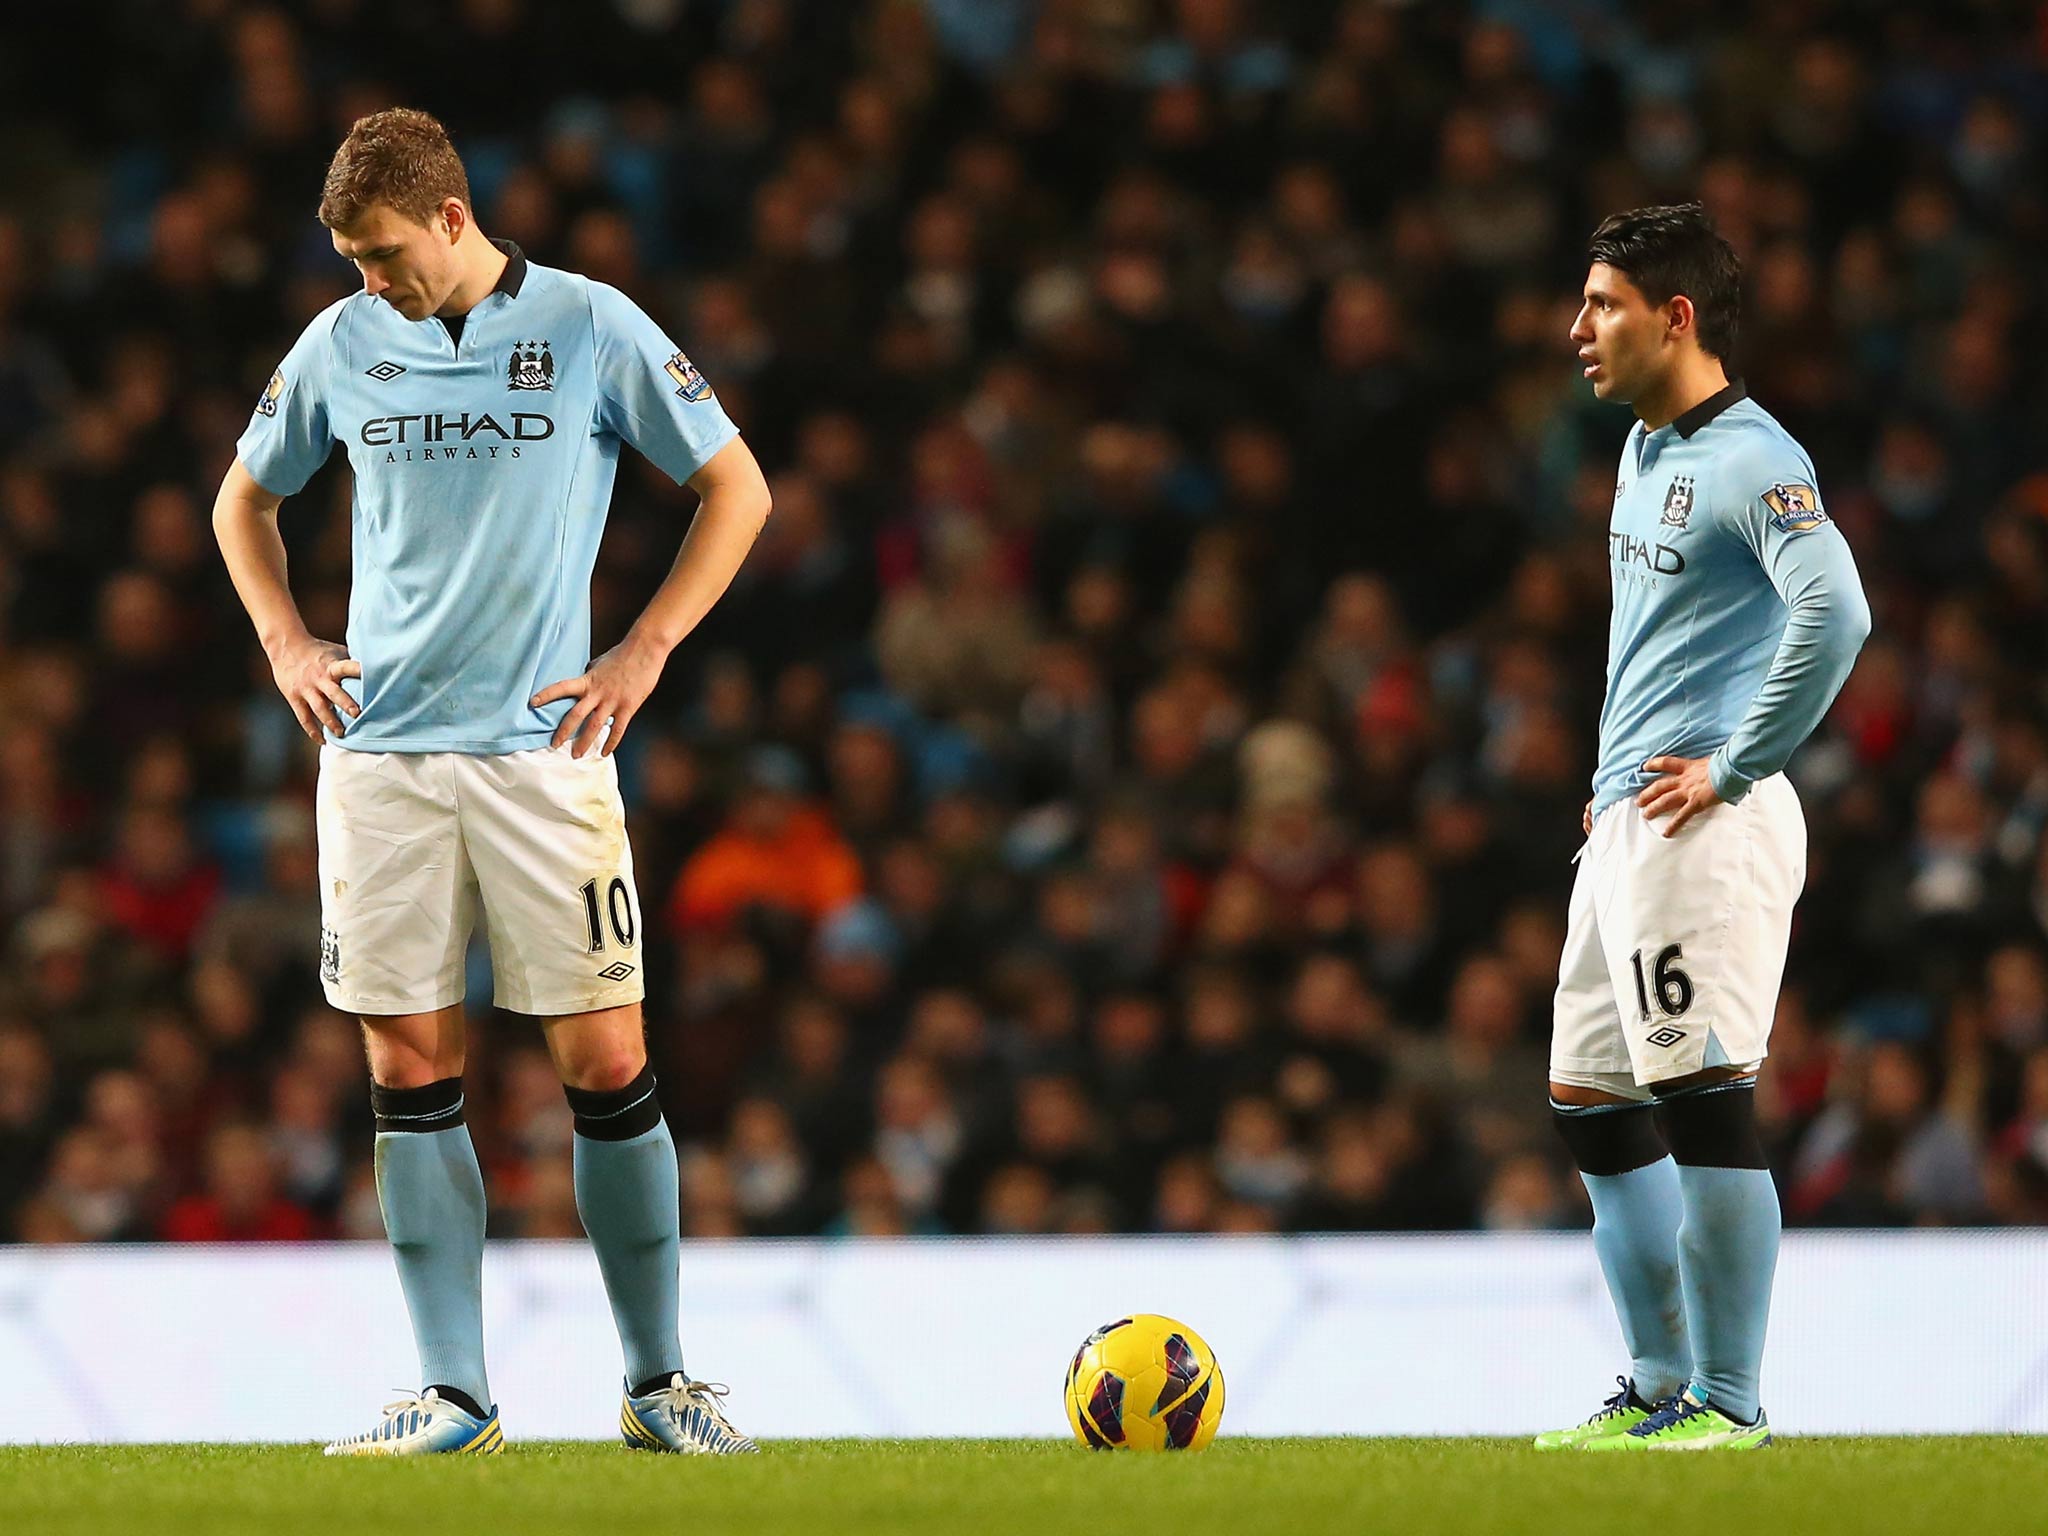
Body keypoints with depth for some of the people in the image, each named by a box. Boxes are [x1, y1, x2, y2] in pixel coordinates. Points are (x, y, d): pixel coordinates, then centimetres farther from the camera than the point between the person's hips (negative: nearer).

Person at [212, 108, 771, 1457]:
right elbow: (244, 499, 24)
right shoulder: (342, 346, 7)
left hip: (542, 744, -3)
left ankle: (656, 1380, 7)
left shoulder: (589, 328, -2)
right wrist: (288, 644, 9)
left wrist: (645, 652, -2)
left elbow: (738, 489, 4)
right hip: (378, 753, 3)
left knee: (605, 1063, -4)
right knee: (412, 1073, -1)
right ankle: (454, 1396, 2)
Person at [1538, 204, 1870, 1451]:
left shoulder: (1751, 460, -13)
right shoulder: (1648, 449, 17)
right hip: (1626, 829, 10)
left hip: (1705, 828, -10)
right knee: (1593, 1103, 11)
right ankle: (1661, 1387, 17)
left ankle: (1730, 1401, -6)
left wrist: (1732, 769, -21)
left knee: (1704, 1101, -10)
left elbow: (1834, 613, -27)